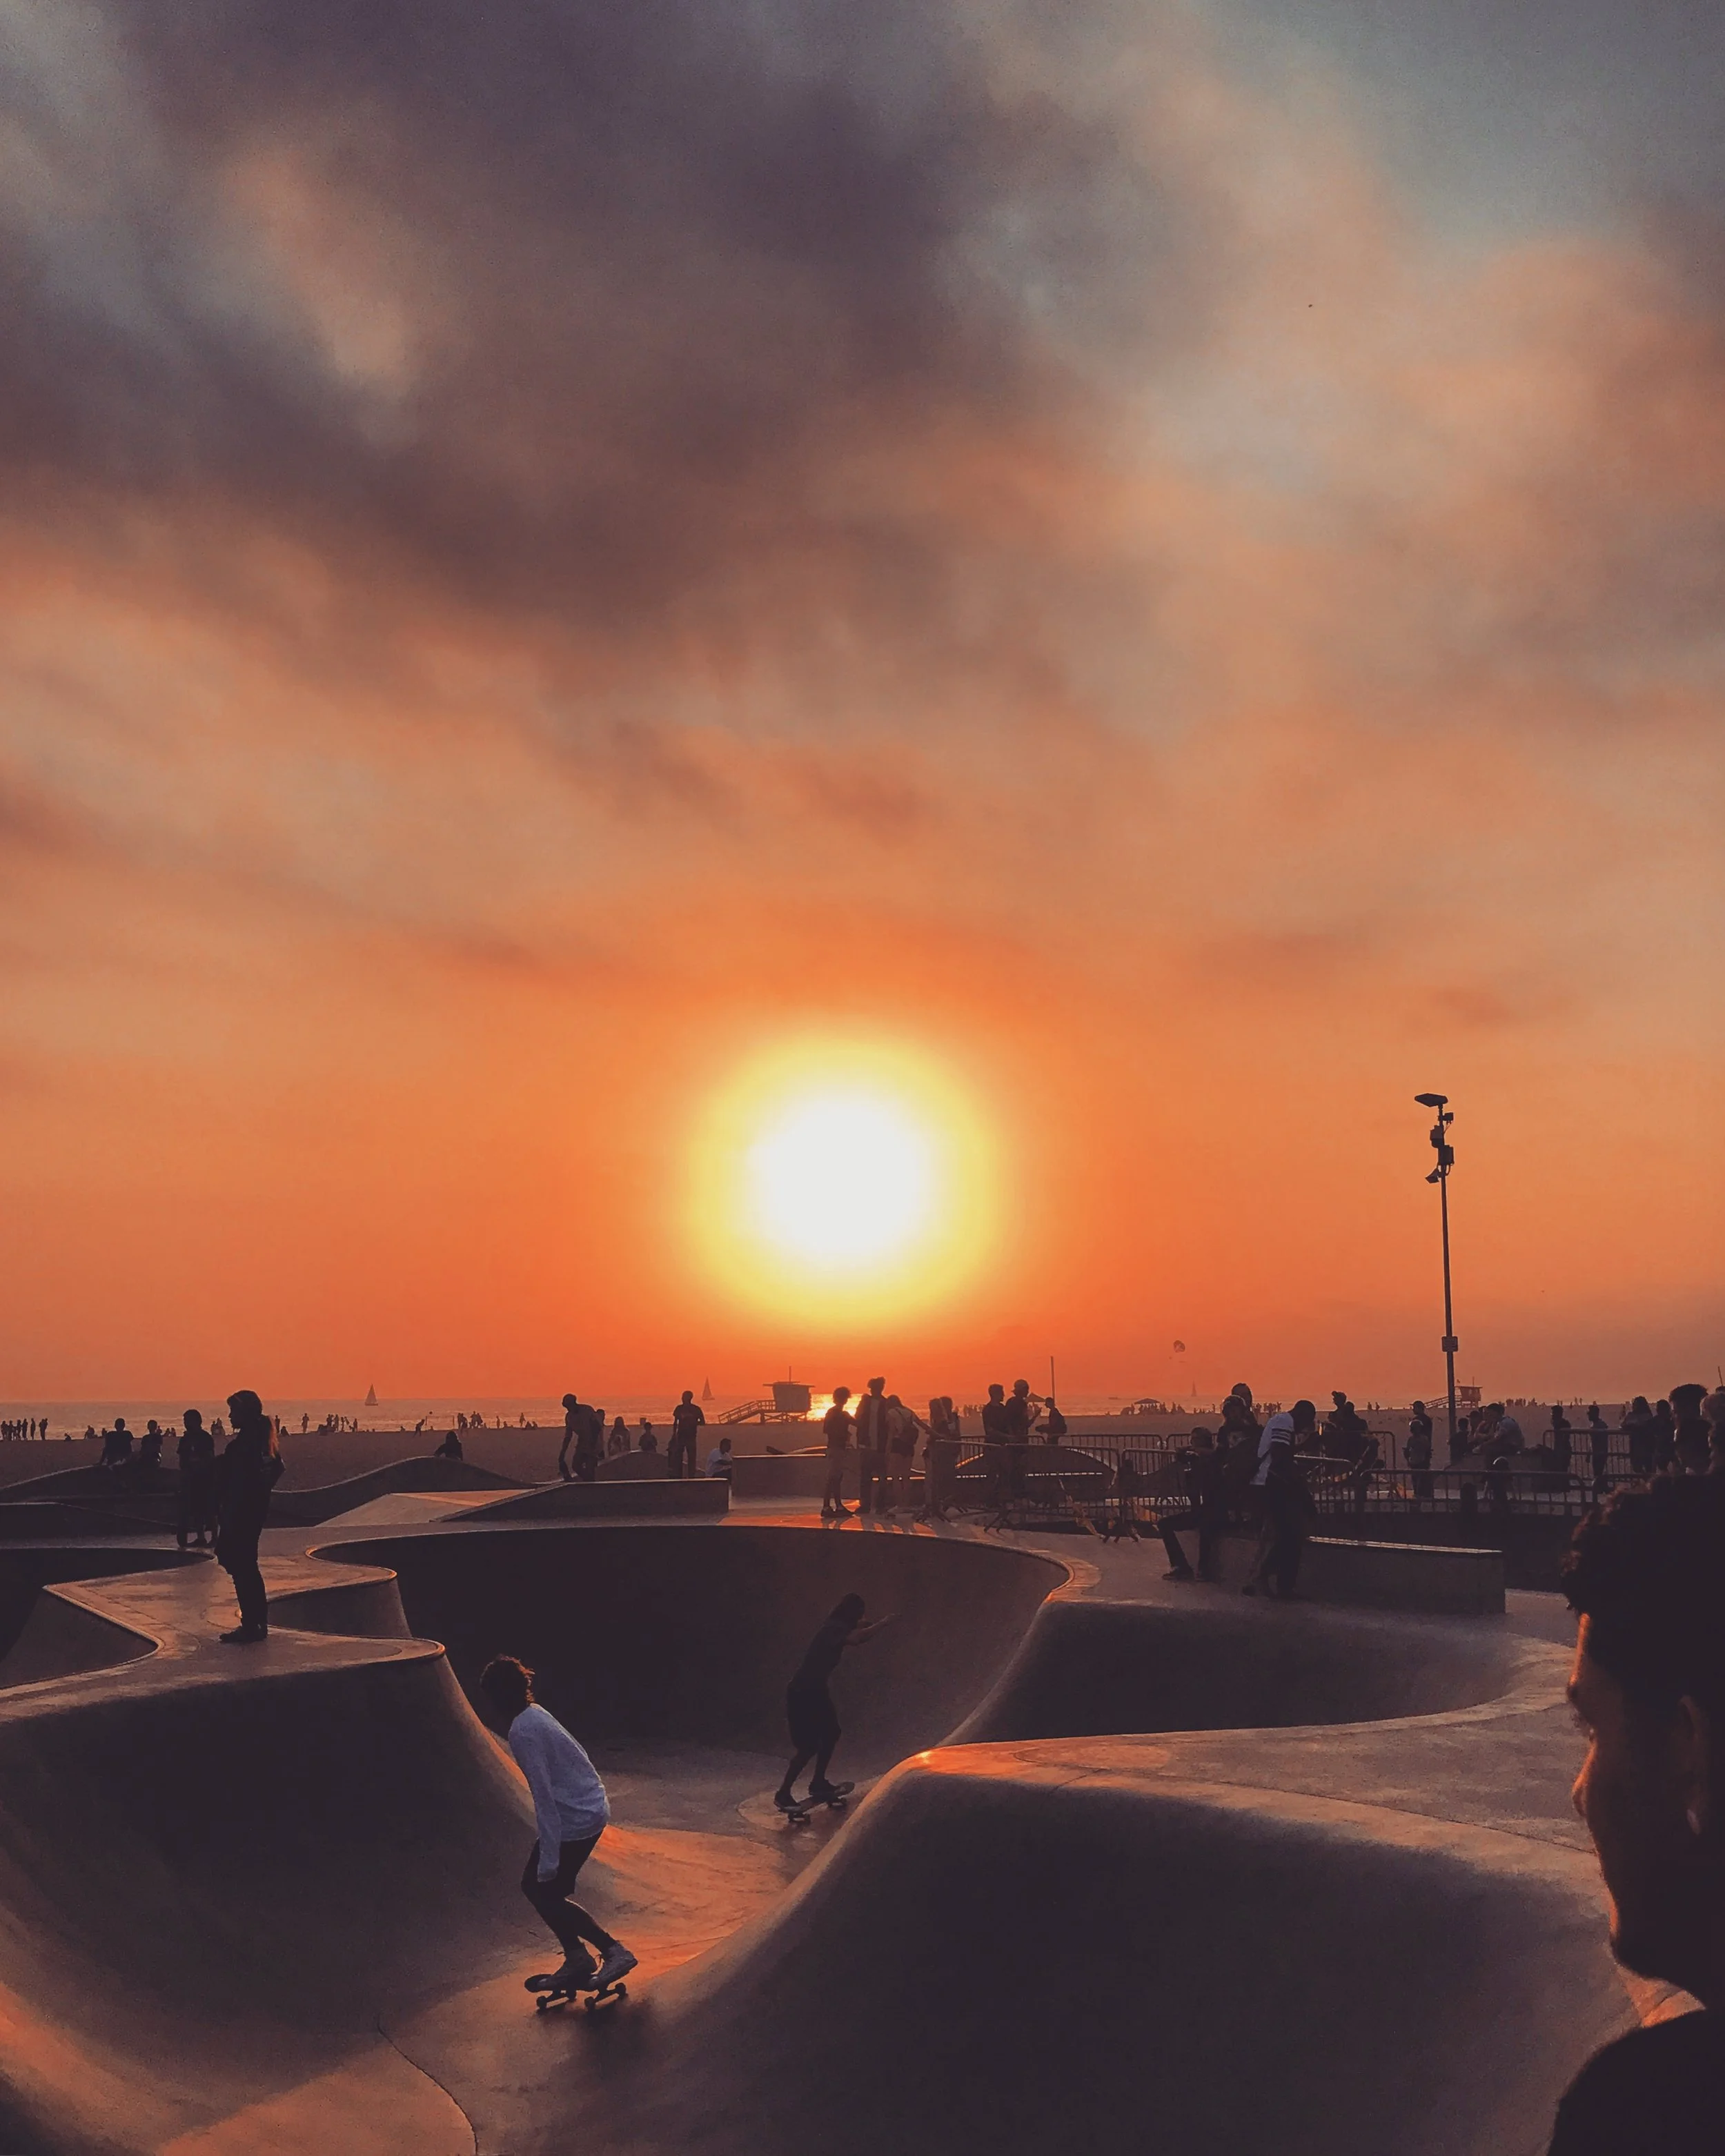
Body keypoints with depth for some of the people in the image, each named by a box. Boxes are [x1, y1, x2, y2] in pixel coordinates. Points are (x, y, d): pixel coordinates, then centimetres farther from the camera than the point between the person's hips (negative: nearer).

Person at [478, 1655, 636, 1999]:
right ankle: (577, 1962, 19)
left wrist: (549, 1858, -21)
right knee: (535, 1886, 15)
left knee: (545, 1890, 3)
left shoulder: (523, 1732, -20)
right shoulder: (534, 1715, 8)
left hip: (576, 1818, -9)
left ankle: (614, 1951, 5)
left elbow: (544, 1796, -23)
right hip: (590, 1808, 9)